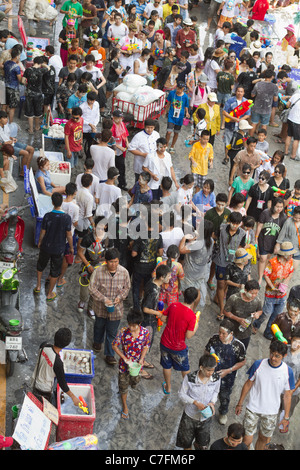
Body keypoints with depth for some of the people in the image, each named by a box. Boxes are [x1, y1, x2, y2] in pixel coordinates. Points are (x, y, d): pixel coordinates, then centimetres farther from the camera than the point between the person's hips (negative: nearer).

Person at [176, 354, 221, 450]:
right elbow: (182, 394, -14)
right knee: (186, 442, 18)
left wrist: (212, 402, -17)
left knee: (203, 446, 19)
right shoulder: (190, 378, -27)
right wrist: (196, 403, -26)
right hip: (190, 416, -2)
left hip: (205, 417, 2)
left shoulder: (216, 378, -19)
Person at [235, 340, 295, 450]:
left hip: (271, 413, 1)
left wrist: (286, 417, 2)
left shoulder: (287, 372, -12)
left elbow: (287, 395, -2)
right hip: (253, 409, -1)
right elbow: (248, 384, -1)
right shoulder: (258, 364, -13)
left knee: (264, 439, 16)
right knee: (247, 440, -1)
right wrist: (240, 404, 5)